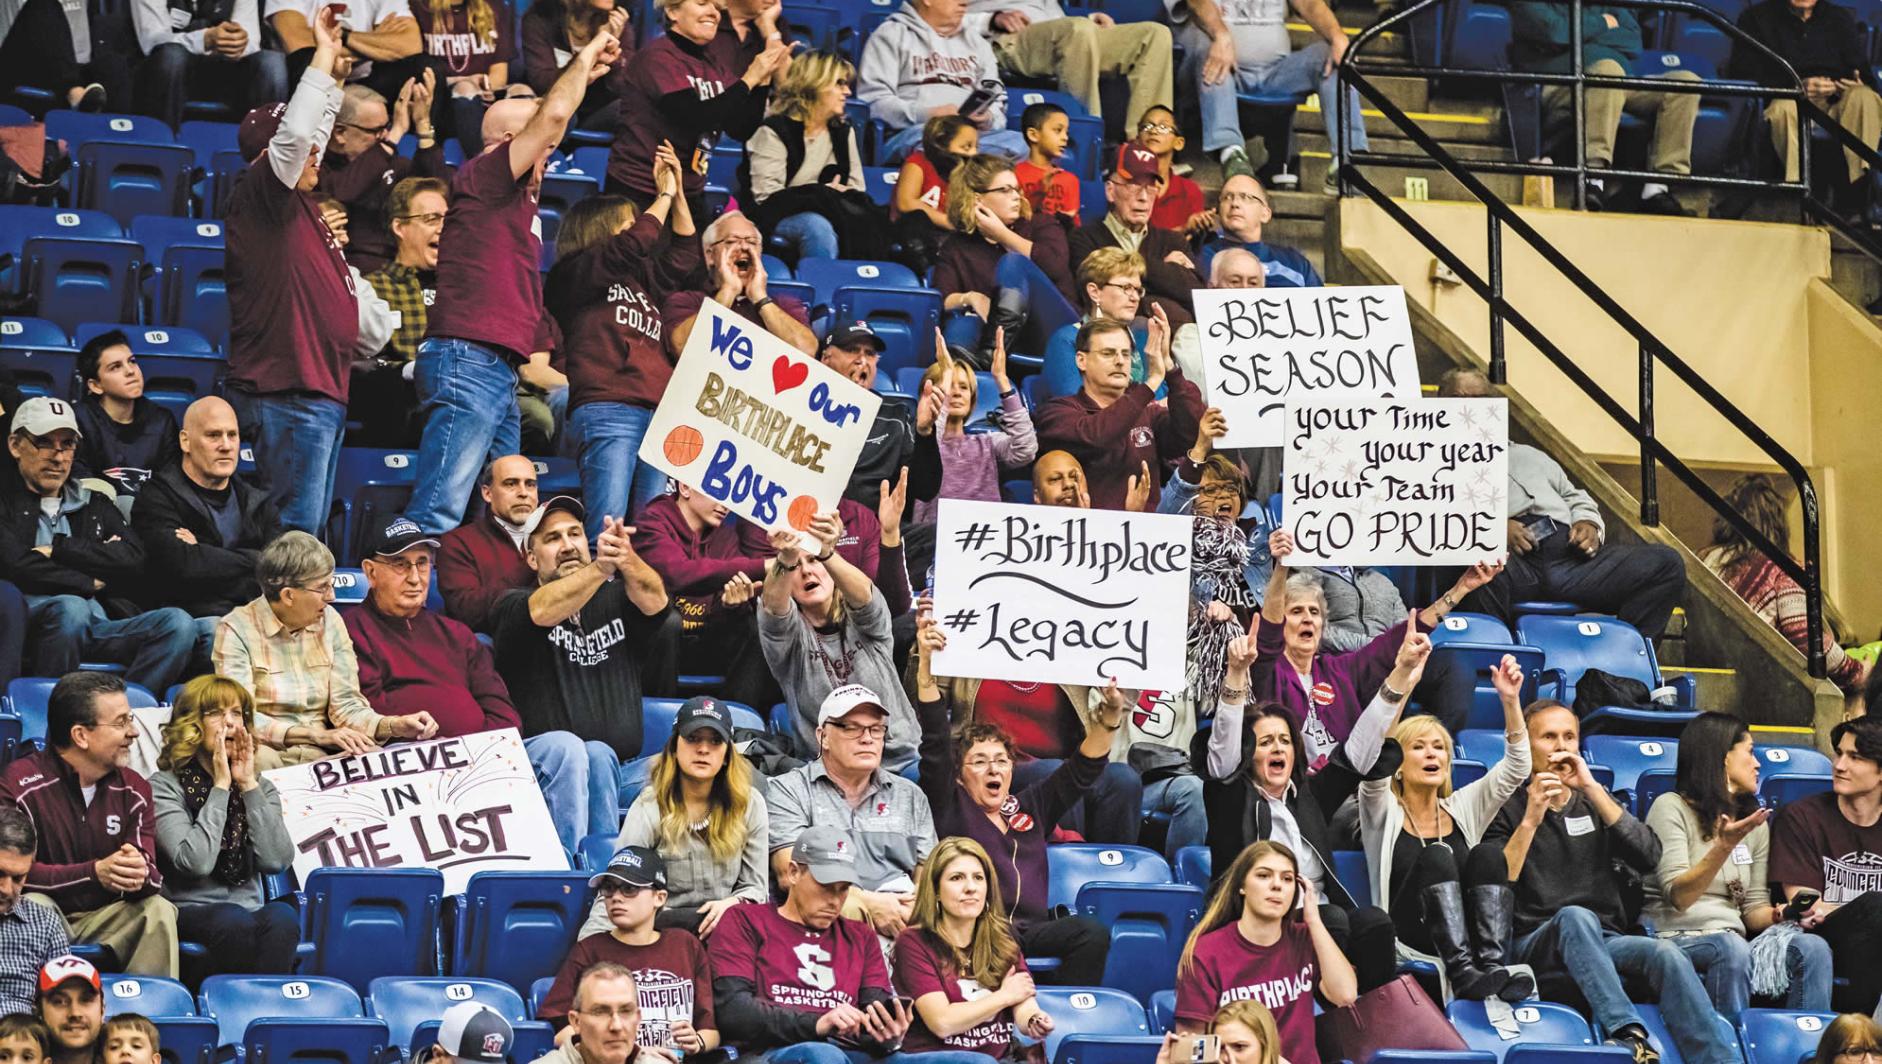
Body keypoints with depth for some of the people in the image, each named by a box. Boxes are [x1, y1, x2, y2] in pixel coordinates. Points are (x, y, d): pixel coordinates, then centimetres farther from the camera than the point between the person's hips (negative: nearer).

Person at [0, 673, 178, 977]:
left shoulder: (133, 789, 2)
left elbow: (152, 873, -5)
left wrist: (140, 875, -33)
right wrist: (94, 873, -35)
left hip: (102, 917, 4)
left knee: (158, 910, -21)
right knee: (34, 906, -34)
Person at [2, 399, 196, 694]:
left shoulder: (96, 505, 26)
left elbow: (136, 560, 8)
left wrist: (59, 549, 1)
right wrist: (90, 584, 2)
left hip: (100, 631, 5)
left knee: (178, 624, -21)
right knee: (70, 607, -37)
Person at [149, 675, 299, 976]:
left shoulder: (260, 787, 16)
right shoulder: (165, 787, 3)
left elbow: (277, 861, -2)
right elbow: (195, 862, -14)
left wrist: (249, 785, -2)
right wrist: (220, 787, -7)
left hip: (250, 909, 3)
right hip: (189, 913, -3)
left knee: (282, 916, -32)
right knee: (235, 921, -37)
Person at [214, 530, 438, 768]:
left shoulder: (330, 622, 7)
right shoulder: (236, 630, -7)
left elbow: (346, 706, 5)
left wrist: (395, 726, -16)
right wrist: (318, 735, -27)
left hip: (321, 755, 4)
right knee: (263, 760, -40)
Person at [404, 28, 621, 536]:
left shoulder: (516, 193, 22)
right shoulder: (481, 176, -3)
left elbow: (551, 123, 40)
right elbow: (553, 115, -11)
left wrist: (587, 75, 36)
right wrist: (583, 62, 5)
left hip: (499, 373, 10)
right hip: (468, 361, -10)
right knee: (437, 514, -19)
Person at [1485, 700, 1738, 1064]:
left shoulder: (1594, 803, 20)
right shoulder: (1506, 809, 9)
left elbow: (1649, 858, 0)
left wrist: (1593, 790, -5)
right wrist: (1530, 821, -14)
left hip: (1605, 942, 3)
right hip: (1535, 945, -3)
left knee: (1666, 954, -27)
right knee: (1576, 916, -36)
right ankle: (1627, 1032, -48)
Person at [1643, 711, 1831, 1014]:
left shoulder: (1755, 823, 21)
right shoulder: (1671, 808, 0)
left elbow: (1753, 908, 19)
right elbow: (1678, 896, -12)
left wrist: (1779, 915, -5)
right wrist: (1724, 847, -25)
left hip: (1732, 942, 6)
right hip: (1676, 938, -6)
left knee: (1812, 947, -23)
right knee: (1731, 948, -38)